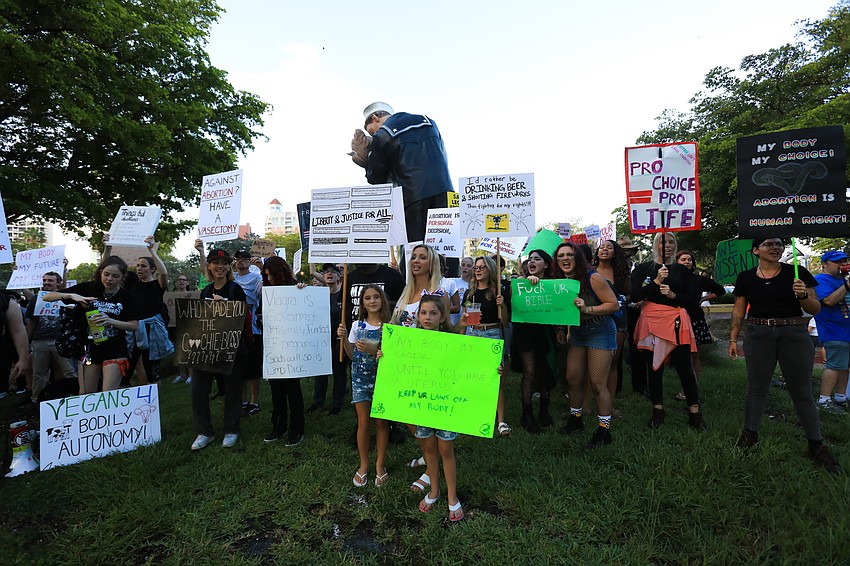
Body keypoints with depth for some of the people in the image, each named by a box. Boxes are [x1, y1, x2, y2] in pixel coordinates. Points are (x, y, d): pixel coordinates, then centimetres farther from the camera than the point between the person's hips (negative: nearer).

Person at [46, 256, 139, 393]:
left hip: (115, 350, -2)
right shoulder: (88, 288, -3)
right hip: (89, 347, 2)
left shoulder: (126, 296, -4)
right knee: (85, 396, 10)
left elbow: (134, 325, -5)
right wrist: (71, 295, -20)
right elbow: (47, 297, 0)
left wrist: (110, 321, -21)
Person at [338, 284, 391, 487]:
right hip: (361, 377, 2)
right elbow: (352, 356, 7)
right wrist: (344, 339, -8)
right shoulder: (357, 326, 3)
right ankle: (364, 465, 25)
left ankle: (380, 464, 24)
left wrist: (373, 350, -23)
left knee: (381, 422, 7)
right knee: (363, 423, 7)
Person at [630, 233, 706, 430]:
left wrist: (673, 295, -10)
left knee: (685, 368, 0)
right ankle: (658, 410, 21)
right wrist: (656, 281, -14)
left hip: (676, 322, 0)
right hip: (651, 321, 0)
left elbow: (692, 299, 7)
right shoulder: (643, 269, 5)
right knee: (654, 368, 7)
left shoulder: (681, 270, 10)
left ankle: (694, 411, 15)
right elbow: (635, 296, -6)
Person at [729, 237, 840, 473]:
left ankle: (816, 445, 19)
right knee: (756, 388, 8)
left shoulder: (798, 273, 0)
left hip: (794, 336, 0)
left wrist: (803, 295, -18)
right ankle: (750, 433, 22)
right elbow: (738, 311, 8)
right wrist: (733, 339, 6)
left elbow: (815, 309, 3)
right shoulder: (746, 277, 3)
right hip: (758, 336, 1)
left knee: (802, 392, 6)